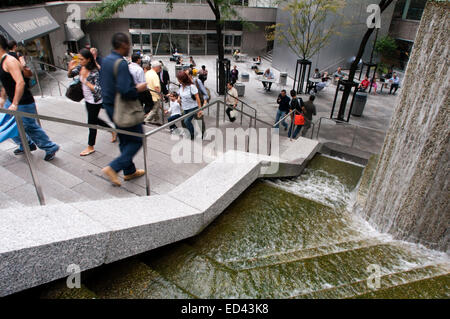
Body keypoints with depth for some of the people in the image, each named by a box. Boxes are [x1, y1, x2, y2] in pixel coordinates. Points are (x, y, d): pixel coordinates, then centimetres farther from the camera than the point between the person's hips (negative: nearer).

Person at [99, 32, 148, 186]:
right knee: (137, 140, 4)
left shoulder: (105, 60, 8)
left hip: (110, 107, 10)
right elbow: (125, 91, -31)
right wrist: (139, 89, -12)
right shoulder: (121, 63, -21)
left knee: (124, 140, 19)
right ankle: (113, 168, 0)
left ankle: (129, 171, 30)